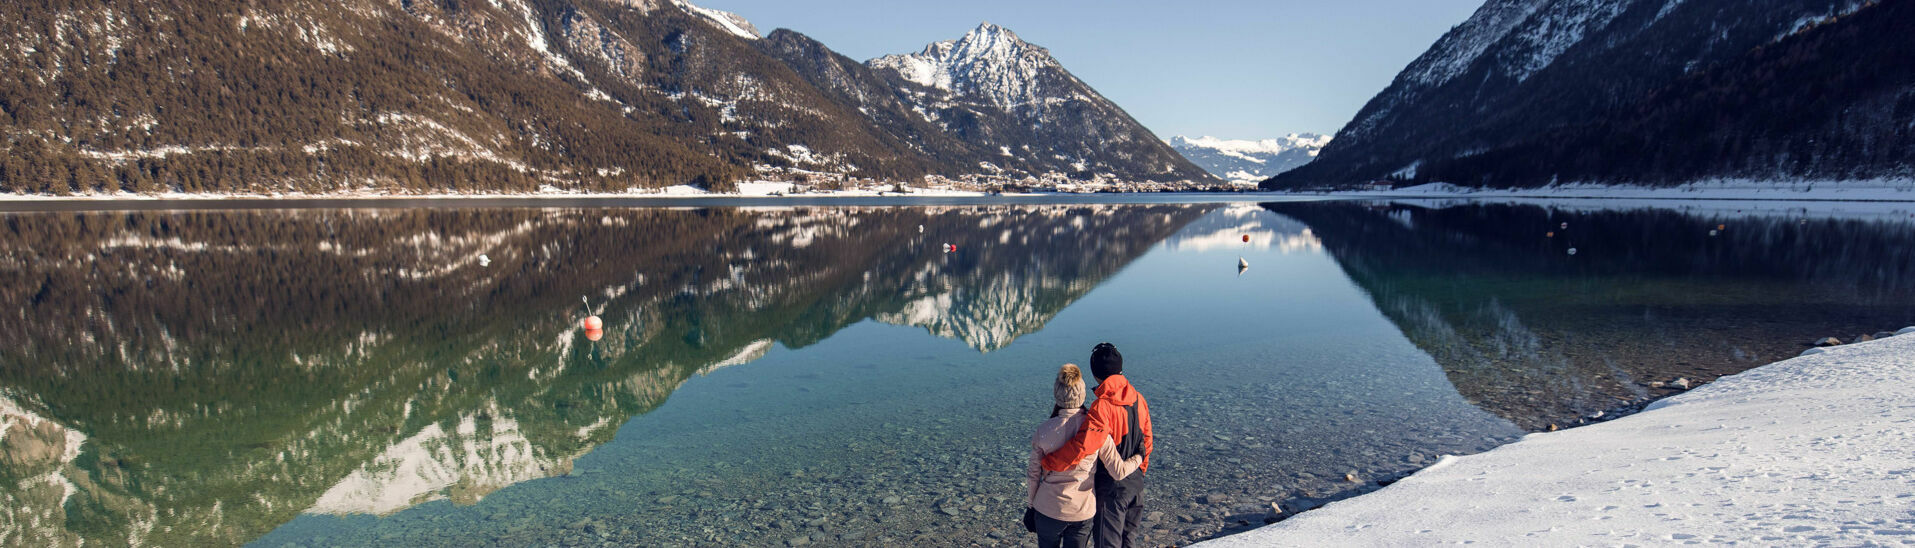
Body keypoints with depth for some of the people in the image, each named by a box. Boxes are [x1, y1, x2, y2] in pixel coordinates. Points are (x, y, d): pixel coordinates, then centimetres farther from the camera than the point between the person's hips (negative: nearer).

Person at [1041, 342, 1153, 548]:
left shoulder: (1102, 407, -25)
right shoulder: (1139, 400, -1)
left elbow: (1082, 445, -34)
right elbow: (1146, 441, 10)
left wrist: (1048, 463, -23)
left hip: (1110, 486, -7)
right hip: (1136, 482, 7)